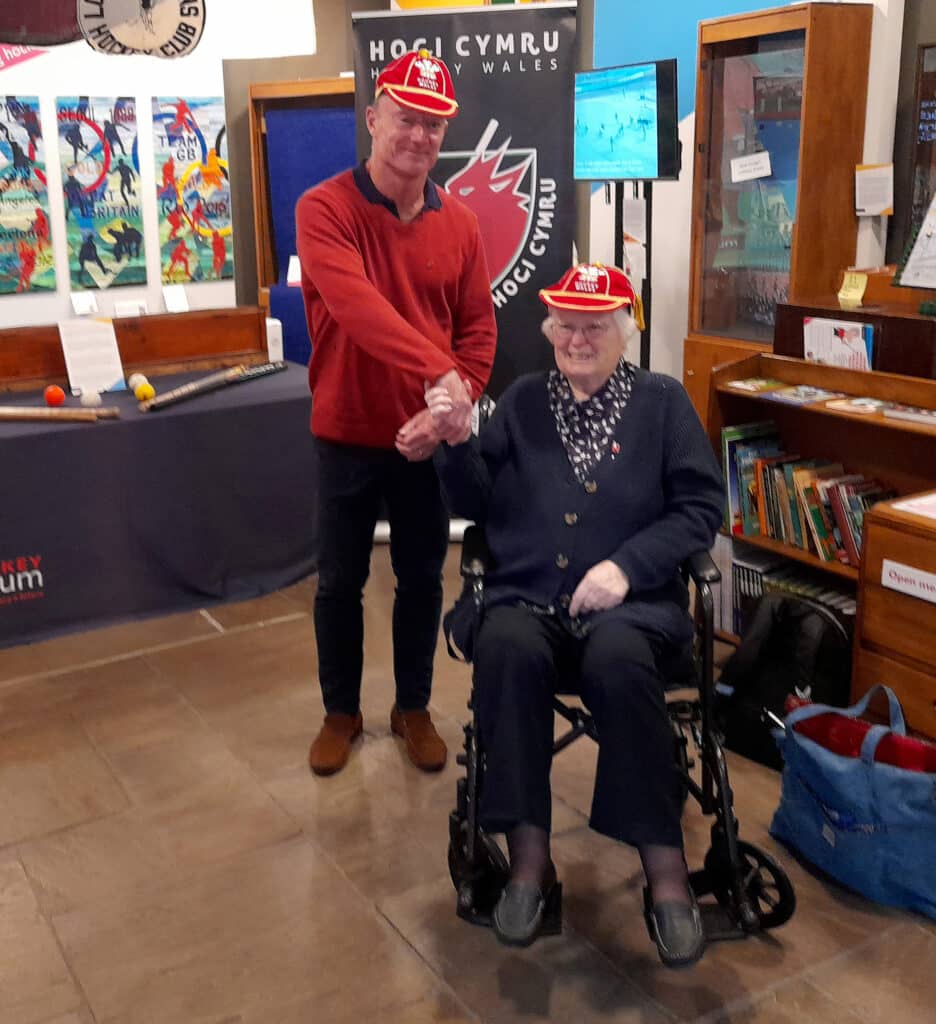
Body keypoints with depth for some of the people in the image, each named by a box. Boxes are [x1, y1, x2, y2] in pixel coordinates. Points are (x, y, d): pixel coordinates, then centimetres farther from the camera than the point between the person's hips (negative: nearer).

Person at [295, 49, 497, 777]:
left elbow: (480, 330, 2)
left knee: (422, 581, 13)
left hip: (428, 439, 3)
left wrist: (450, 411, -15)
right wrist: (439, 374, -41)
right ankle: (342, 712, 31)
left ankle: (414, 707, 33)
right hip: (347, 437, -2)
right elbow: (356, 306, -29)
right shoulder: (324, 209, -12)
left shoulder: (461, 224, 1)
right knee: (340, 582, 11)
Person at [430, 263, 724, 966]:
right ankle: (530, 855, -23)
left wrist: (626, 566, -11)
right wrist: (458, 443, -6)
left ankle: (665, 866, -24)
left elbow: (701, 507, 2)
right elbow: (479, 506, 13)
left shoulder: (662, 401, 9)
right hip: (528, 598, 2)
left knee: (618, 661, -35)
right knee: (506, 650, -33)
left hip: (631, 601, -1)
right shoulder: (524, 400, 14)